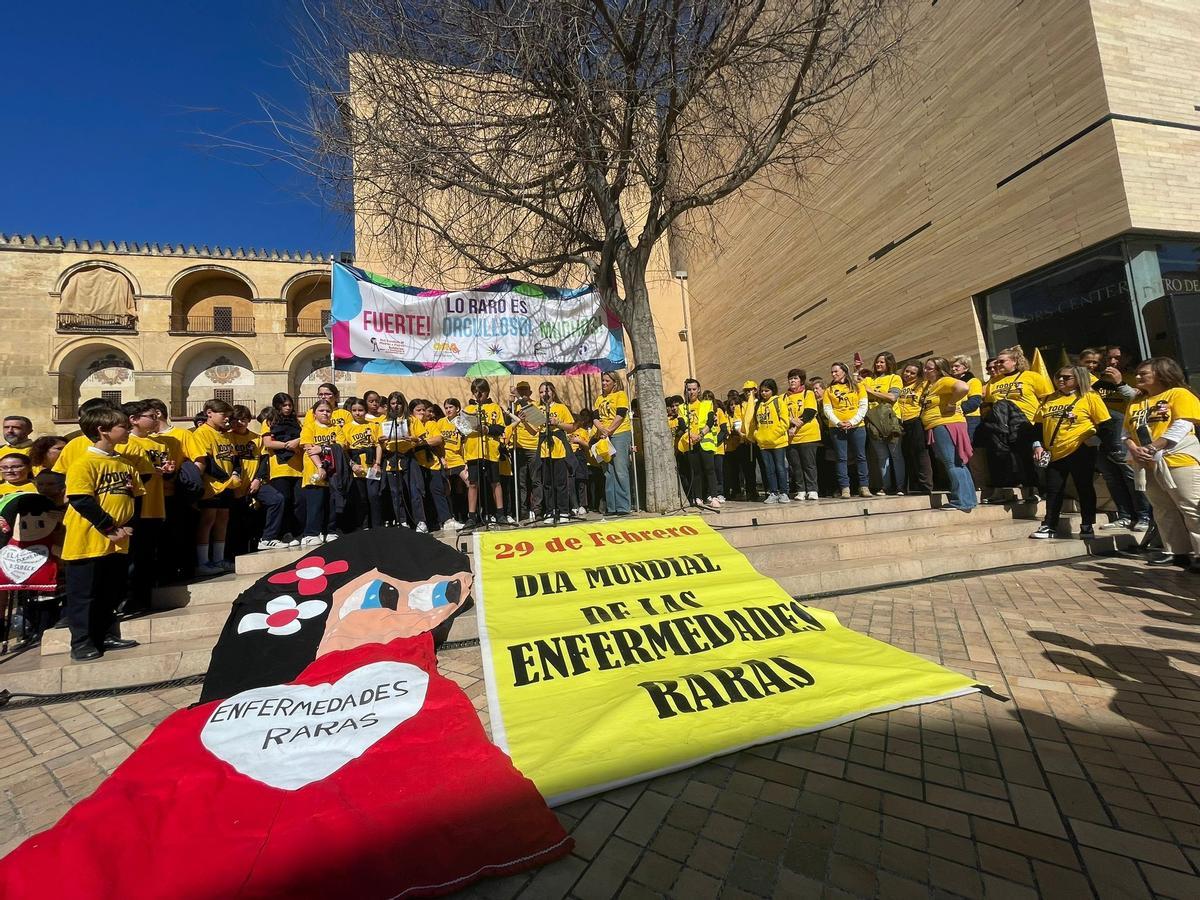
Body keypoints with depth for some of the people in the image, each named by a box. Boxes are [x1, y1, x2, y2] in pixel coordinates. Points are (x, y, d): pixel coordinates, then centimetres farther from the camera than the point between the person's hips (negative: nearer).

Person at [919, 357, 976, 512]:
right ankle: (968, 500, 23)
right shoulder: (927, 385, 15)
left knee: (952, 464, -8)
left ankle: (961, 502, -4)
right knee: (956, 465, 14)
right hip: (937, 428, 10)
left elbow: (963, 387, -30)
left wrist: (950, 404, -19)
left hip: (946, 425, -10)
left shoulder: (944, 381, -11)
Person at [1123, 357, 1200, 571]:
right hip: (1148, 464, 7)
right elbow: (1127, 432, 12)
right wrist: (1134, 450, -7)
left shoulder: (1178, 394, -2)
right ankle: (1176, 551, 19)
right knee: (1164, 511, 11)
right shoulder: (1135, 403, 16)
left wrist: (1152, 448, -19)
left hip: (1178, 459, -7)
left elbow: (1182, 426, -13)